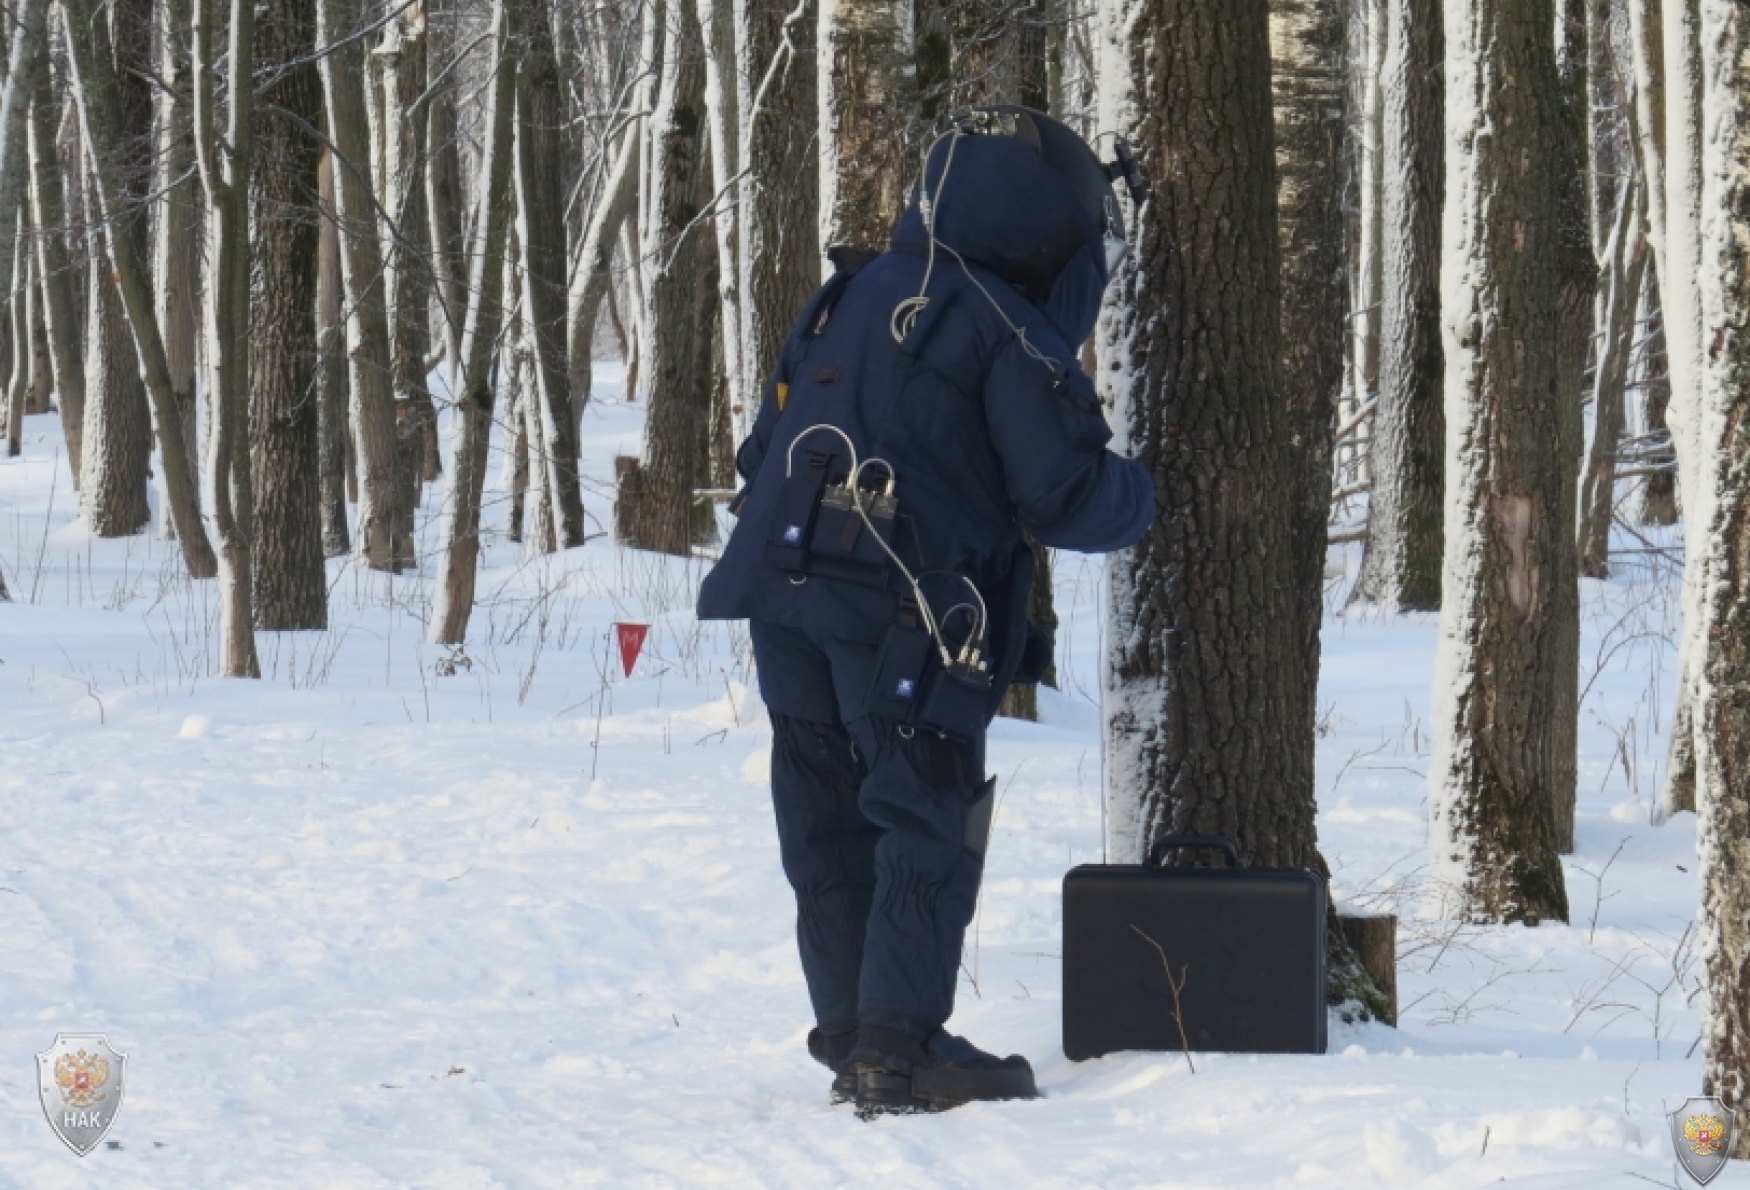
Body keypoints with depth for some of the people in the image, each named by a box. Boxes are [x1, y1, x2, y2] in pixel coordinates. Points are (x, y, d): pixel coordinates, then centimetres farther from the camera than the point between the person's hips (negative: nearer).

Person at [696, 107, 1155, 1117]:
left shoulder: (845, 301, 17)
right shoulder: (1006, 333, -6)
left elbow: (766, 454, 22)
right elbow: (1066, 495, -7)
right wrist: (1135, 498, 11)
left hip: (785, 596, 7)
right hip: (911, 615, -7)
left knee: (830, 825, 12)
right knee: (926, 832, -2)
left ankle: (849, 1036, 15)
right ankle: (901, 1050, -7)